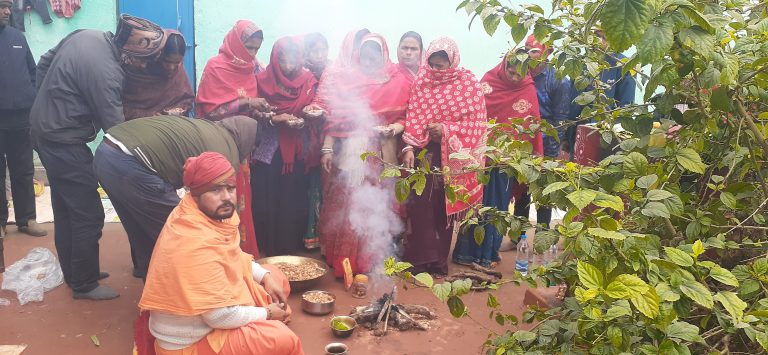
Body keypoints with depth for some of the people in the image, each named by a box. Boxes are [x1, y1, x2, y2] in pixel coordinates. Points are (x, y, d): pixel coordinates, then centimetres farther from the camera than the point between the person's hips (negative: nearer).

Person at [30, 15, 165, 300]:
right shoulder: (106, 72, -27)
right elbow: (115, 130, -21)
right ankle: (84, 284, 13)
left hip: (44, 130, 10)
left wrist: (50, 100, 18)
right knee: (89, 215, 0)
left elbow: (44, 63, 12)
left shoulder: (86, 35, -1)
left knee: (66, 209, 18)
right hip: (65, 143, -10)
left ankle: (72, 272, 32)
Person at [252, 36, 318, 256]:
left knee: (294, 200, 3)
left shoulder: (308, 81, 3)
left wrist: (302, 120, -16)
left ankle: (292, 247, 17)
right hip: (268, 151, -1)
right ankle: (267, 249, 13)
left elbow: (312, 113, 5)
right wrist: (278, 119, -18)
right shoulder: (264, 81, -1)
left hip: (297, 151, 1)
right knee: (267, 200, 0)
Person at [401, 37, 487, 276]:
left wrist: (447, 130, -18)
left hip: (451, 155, -1)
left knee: (444, 207, 6)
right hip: (424, 150, 2)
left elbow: (475, 122, -6)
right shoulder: (422, 80, 1)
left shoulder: (469, 84, -5)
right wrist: (409, 147, -10)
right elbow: (413, 117, 0)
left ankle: (439, 261, 19)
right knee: (420, 205, -4)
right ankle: (421, 260, 7)